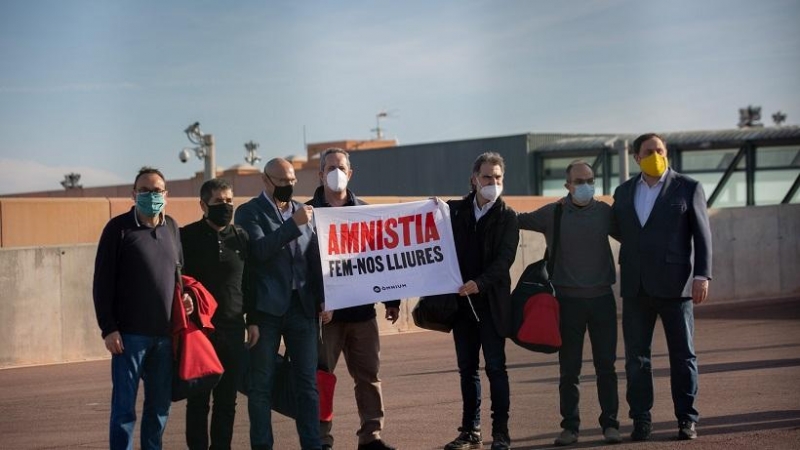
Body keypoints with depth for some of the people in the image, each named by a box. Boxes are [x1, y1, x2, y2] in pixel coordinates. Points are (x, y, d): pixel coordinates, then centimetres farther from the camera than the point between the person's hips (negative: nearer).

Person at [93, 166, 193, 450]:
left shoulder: (171, 227, 12)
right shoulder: (119, 228, -3)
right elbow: (102, 282, -5)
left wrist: (185, 294, 4)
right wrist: (108, 328, -11)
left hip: (165, 333, 5)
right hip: (130, 332, -5)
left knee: (160, 404, 10)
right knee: (124, 405, -2)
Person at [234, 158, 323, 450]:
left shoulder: (303, 211, 13)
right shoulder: (249, 212, -1)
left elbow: (314, 258, 14)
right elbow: (258, 251, -16)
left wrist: (322, 299, 6)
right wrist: (294, 225, -18)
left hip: (302, 306, 4)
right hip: (266, 307, -4)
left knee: (308, 382, 3)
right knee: (262, 384, 2)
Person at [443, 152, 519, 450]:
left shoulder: (507, 217, -1)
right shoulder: (455, 210, 7)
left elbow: (505, 258, -11)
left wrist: (480, 283, -24)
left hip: (492, 302, -3)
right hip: (461, 301, 3)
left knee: (495, 367, -2)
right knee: (467, 368, 8)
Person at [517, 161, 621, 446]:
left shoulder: (605, 212, 3)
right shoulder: (552, 214, 0)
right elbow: (518, 220, 7)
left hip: (602, 297, 1)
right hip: (568, 299, -1)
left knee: (606, 366, 3)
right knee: (569, 368, 3)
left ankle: (610, 424, 11)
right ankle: (570, 426, 10)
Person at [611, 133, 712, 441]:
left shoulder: (688, 188, 1)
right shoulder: (624, 191, 13)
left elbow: (702, 235, -3)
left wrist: (702, 276, -10)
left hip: (674, 285, -3)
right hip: (636, 287, 3)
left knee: (682, 355, 2)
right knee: (636, 356, 4)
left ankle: (686, 419, 10)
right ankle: (641, 419, 11)